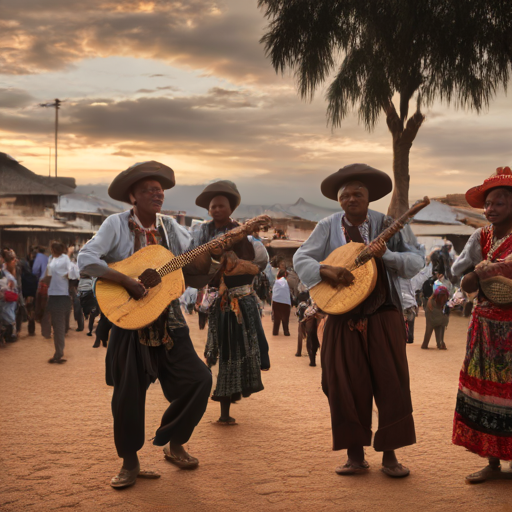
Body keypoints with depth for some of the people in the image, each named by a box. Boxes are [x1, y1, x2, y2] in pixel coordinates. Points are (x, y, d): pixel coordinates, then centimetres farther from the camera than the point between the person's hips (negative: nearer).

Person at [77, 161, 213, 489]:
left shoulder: (171, 227, 8)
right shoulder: (117, 224, -5)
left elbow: (198, 267, 7)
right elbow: (86, 259, -16)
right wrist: (127, 281, -23)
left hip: (168, 321, 4)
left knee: (199, 378, -3)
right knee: (129, 393, 0)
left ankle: (173, 442, 19)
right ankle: (130, 463, 18)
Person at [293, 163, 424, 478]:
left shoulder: (388, 225, 1)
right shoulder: (328, 228, 4)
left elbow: (416, 261, -4)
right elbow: (301, 258, -1)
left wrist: (386, 254, -21)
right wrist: (325, 271, -19)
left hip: (383, 318, -1)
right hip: (343, 319, 1)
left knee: (391, 384, 1)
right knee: (347, 387, 4)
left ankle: (390, 455, 13)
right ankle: (356, 456, 15)